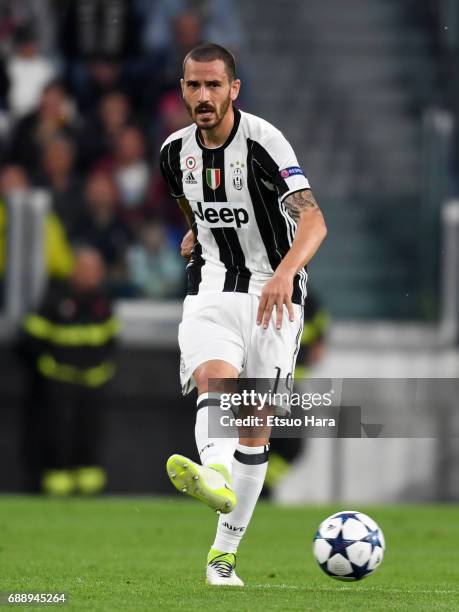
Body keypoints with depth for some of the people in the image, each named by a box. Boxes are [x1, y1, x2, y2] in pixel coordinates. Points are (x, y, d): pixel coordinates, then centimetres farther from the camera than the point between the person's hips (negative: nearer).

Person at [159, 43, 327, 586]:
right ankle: (216, 477, -56)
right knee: (215, 378, -28)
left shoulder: (262, 143, -16)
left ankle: (224, 552, 8)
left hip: (273, 294, -3)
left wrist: (285, 273, -46)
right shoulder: (176, 151, 3)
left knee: (256, 424, -1)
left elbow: (313, 220, -30)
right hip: (210, 292, 3)